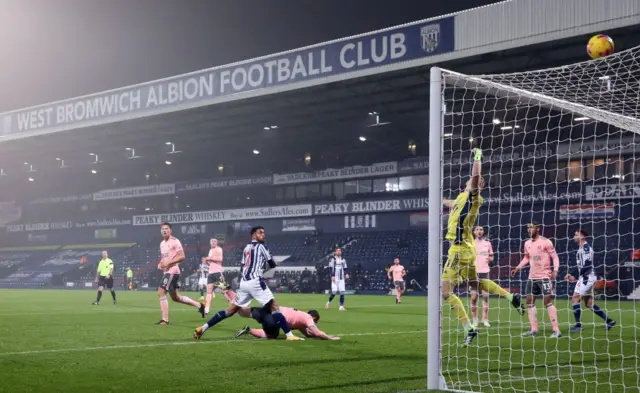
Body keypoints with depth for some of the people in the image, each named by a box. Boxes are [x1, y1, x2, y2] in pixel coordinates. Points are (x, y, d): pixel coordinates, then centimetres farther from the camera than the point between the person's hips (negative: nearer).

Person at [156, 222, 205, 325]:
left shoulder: (175, 241, -9)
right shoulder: (162, 243, 17)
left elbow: (182, 256, -15)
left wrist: (168, 262, -20)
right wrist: (160, 264, 7)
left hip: (172, 271, -9)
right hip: (166, 271, 9)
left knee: (161, 293, -13)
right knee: (176, 298, 14)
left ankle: (165, 320, -8)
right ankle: (199, 305, 27)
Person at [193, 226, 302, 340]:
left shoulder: (246, 248, 22)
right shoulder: (261, 246, 1)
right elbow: (272, 265, 5)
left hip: (244, 282, 7)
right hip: (255, 282, -7)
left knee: (231, 310, 13)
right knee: (274, 306, -8)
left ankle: (203, 328, 11)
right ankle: (289, 335, -16)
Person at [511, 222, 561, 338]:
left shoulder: (545, 242, -10)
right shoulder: (527, 243, 9)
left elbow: (555, 257, -9)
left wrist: (555, 270, -23)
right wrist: (518, 268, 12)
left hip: (545, 277, -7)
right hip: (532, 277, 7)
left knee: (548, 302, -10)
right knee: (529, 301, 7)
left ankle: (556, 330, -8)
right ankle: (534, 329, 15)